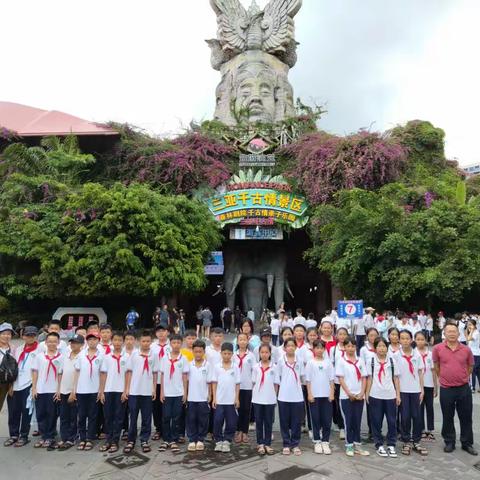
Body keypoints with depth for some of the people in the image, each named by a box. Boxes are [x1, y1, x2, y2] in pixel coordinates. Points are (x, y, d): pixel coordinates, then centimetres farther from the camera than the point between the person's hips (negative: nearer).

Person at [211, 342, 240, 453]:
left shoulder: (235, 368, 1)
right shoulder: (217, 367, 1)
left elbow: (237, 384, 3)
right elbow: (214, 383, 2)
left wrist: (237, 398, -2)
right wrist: (214, 398, -3)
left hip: (231, 400, 0)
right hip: (219, 400, 0)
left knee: (231, 422, 5)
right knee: (218, 421, 2)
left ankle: (226, 441, 19)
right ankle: (218, 441, 17)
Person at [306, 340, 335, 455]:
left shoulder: (328, 363, 4)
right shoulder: (310, 363, 0)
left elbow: (331, 379, 5)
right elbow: (308, 380, -1)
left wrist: (332, 393, -2)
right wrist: (309, 394, -7)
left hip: (326, 395, 1)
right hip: (314, 395, -1)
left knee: (327, 420, 3)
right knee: (316, 419, 5)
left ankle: (325, 442, 13)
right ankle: (317, 442, 16)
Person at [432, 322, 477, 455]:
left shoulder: (466, 350, -4)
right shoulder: (438, 348, -8)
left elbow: (470, 367, 12)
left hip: (464, 388, 1)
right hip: (446, 389, -1)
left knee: (466, 417, 11)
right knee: (448, 418, 12)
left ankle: (467, 443, 27)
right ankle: (449, 442, 27)